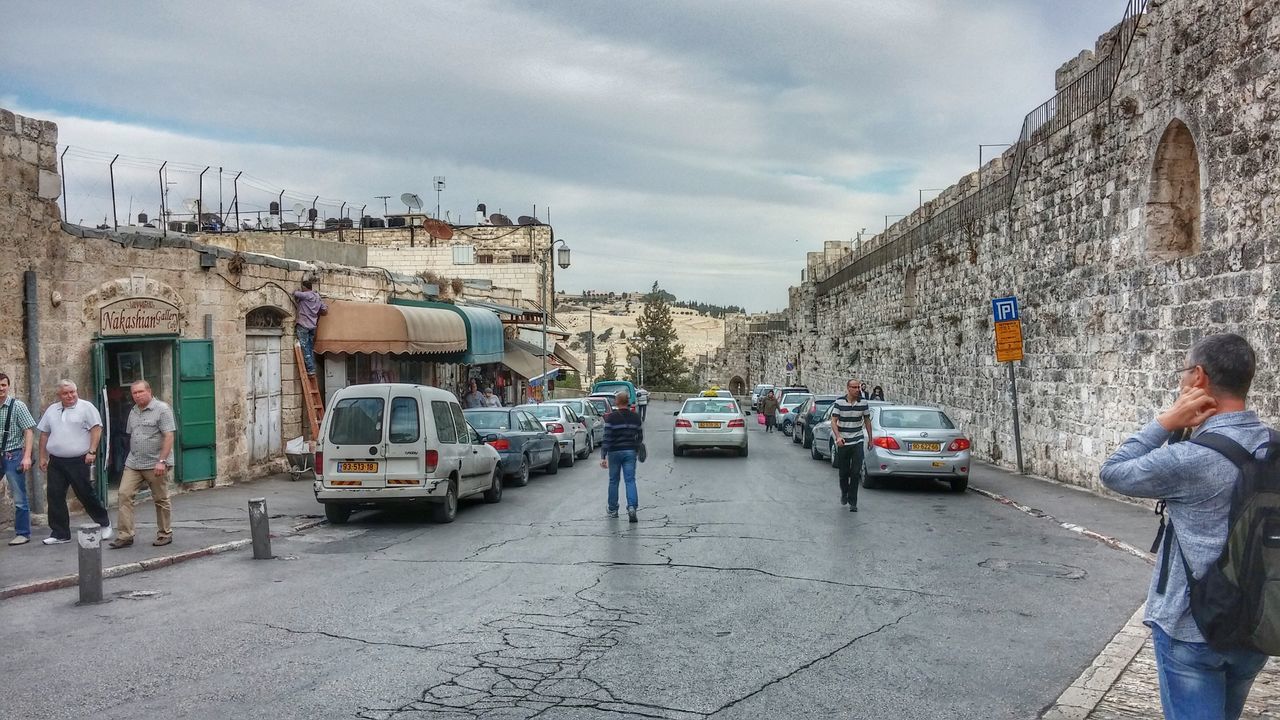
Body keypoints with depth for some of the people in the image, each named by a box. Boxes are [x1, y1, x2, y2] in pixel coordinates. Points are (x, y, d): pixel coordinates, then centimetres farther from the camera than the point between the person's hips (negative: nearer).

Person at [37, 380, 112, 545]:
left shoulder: (86, 407, -4)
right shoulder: (51, 410, 13)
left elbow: (96, 429, -9)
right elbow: (44, 434, 18)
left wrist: (92, 451, -16)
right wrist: (43, 457, 14)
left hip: (79, 461, -5)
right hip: (55, 462, 5)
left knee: (86, 494, 0)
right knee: (54, 497, 3)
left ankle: (104, 523, 19)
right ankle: (60, 534, 10)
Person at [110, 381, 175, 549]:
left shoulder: (162, 409, -9)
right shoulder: (133, 412, 13)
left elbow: (169, 437, -15)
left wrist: (162, 461, -22)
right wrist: (133, 457, 16)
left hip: (155, 464, -6)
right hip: (133, 464, 6)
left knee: (161, 500, 4)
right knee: (124, 494, -4)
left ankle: (165, 534, 17)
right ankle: (124, 535, -2)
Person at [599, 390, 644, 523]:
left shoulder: (611, 417, -9)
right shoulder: (636, 418, 4)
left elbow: (607, 438, -12)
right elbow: (640, 437, 10)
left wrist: (603, 456, -11)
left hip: (615, 452, -2)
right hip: (630, 452, 2)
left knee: (613, 481, 10)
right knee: (630, 480, 0)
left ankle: (613, 510, 20)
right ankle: (632, 507, -18)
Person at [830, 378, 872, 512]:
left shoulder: (863, 402, 1)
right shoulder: (839, 402, -8)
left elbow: (867, 421, 12)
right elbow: (833, 421, -10)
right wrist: (838, 437, -25)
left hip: (857, 442, 1)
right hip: (843, 443, -1)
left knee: (856, 472, -5)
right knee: (844, 472, 10)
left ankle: (852, 501, 1)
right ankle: (844, 493, 36)